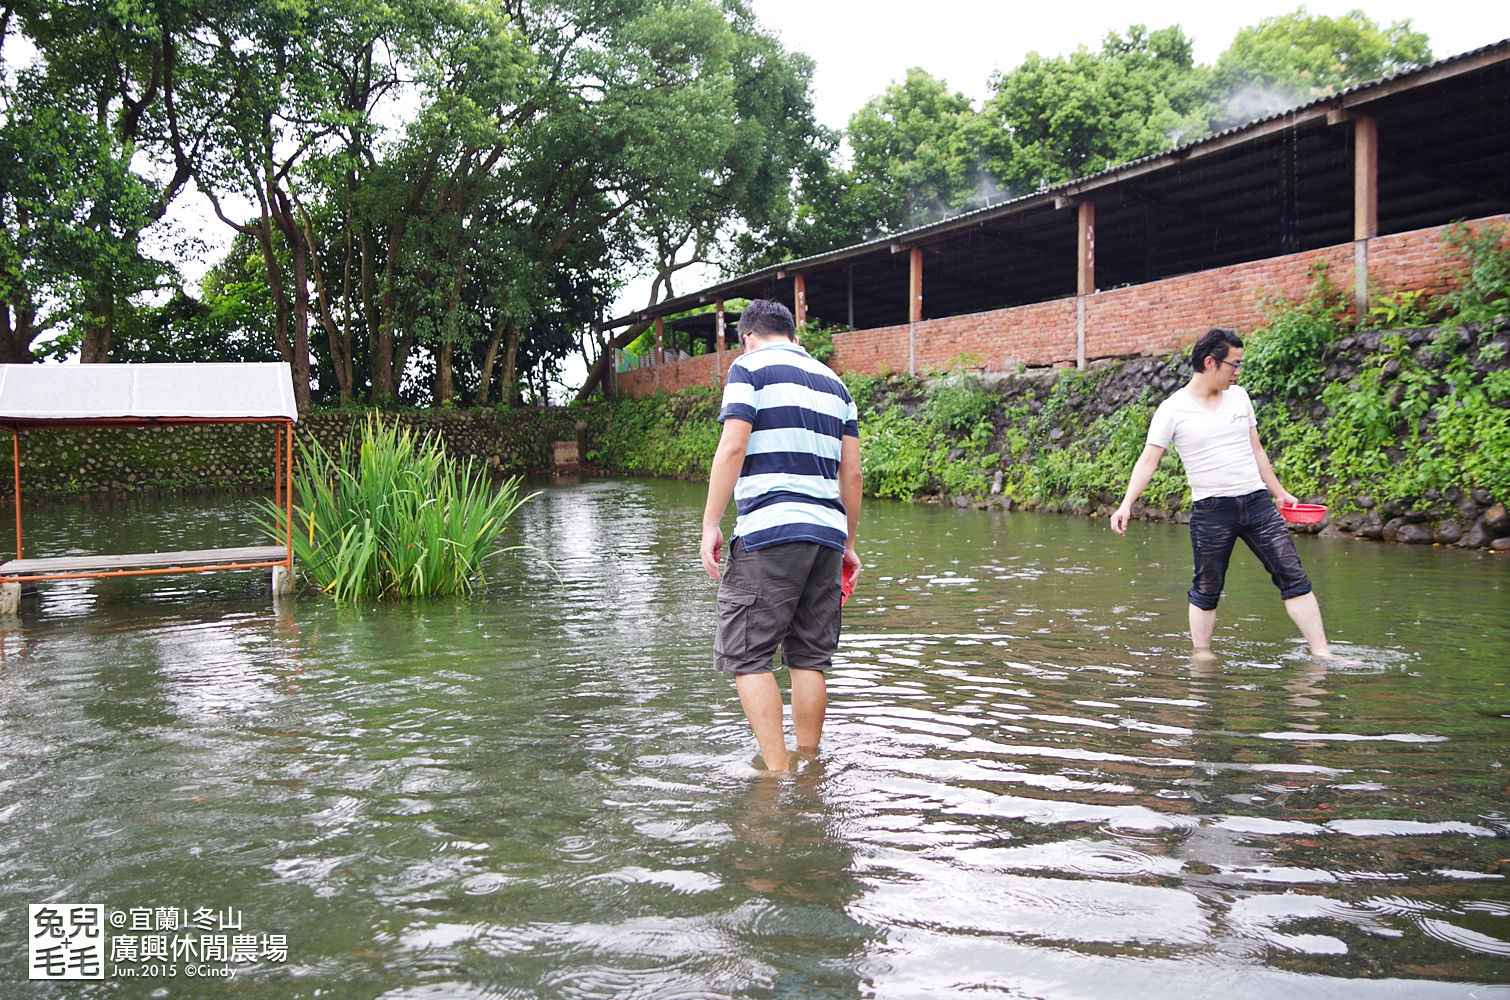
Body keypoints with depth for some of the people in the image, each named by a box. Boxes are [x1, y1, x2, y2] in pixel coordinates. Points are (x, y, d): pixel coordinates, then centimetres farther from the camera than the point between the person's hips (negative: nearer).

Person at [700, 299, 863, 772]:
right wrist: (848, 543, 23)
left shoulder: (750, 366, 3)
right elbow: (851, 471, 18)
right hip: (827, 533, 7)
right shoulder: (832, 380, 21)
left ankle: (777, 772, -7)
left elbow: (733, 446, -10)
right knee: (809, 658, 10)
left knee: (747, 656, -2)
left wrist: (710, 525, -8)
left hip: (768, 532, -6)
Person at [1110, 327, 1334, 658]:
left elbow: (1256, 450, 20)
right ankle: (1202, 655, 18)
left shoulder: (1239, 396, 11)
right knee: (1206, 590, 3)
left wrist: (1279, 492, 22)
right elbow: (1148, 460, -8)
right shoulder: (1172, 410, -4)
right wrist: (1127, 503, -19)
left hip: (1257, 502, 5)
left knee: (1294, 578, 0)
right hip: (1211, 510, -4)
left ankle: (1322, 652, 3)